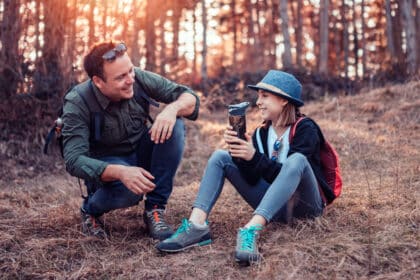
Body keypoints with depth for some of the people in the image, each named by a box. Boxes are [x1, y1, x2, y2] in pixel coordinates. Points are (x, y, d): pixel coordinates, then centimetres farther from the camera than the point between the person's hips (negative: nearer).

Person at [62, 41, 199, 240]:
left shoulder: (139, 79, -16)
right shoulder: (77, 104, -24)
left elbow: (189, 97, -11)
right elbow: (74, 160, -31)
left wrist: (172, 108, -37)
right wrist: (121, 172, -48)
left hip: (142, 155, 4)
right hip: (106, 166, -4)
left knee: (174, 126, -23)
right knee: (129, 189, -37)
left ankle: (155, 209, -14)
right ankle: (91, 209, 0)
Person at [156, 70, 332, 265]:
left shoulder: (305, 129, -11)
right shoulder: (262, 132, 5)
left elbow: (287, 173, -22)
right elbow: (253, 179, -6)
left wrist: (254, 157, -33)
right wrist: (240, 154, -23)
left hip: (302, 204, -5)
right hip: (274, 204, 6)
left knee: (297, 160, -36)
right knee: (220, 157, -4)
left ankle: (251, 231, -47)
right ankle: (196, 225, -27)